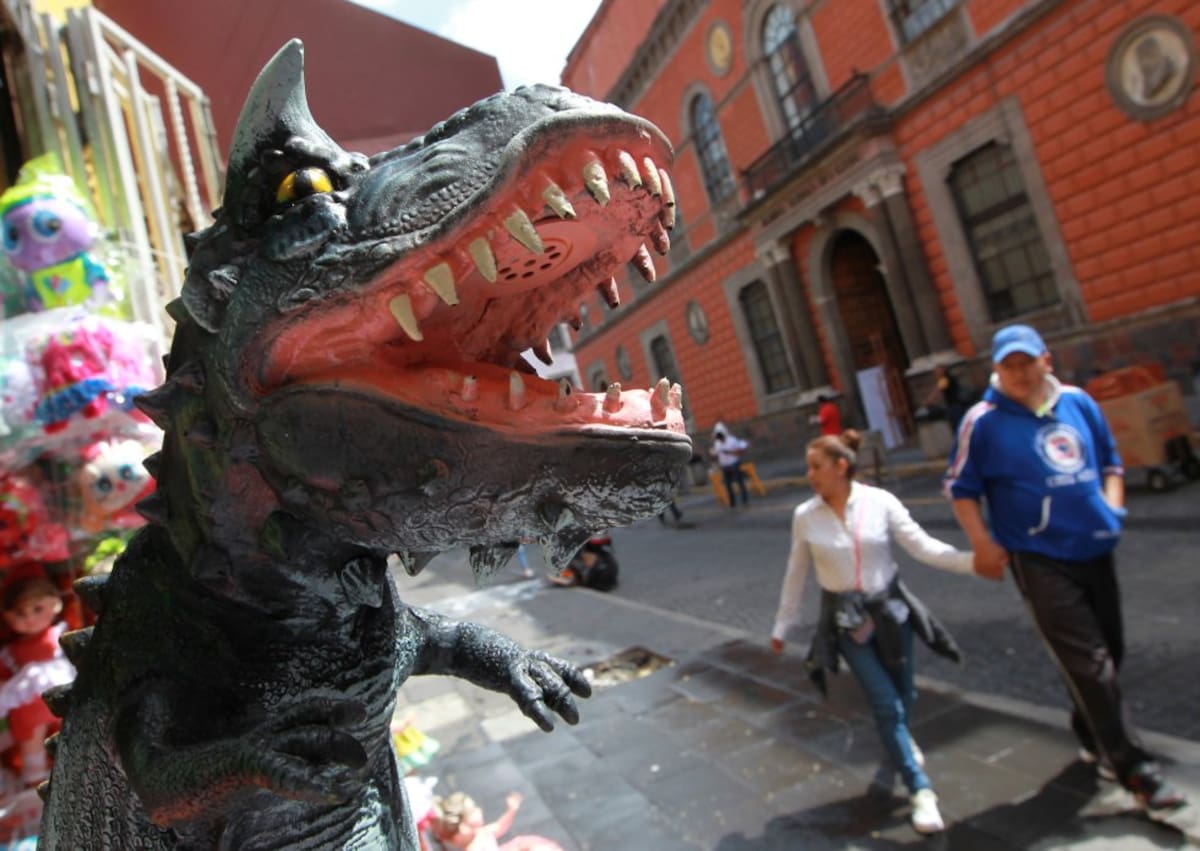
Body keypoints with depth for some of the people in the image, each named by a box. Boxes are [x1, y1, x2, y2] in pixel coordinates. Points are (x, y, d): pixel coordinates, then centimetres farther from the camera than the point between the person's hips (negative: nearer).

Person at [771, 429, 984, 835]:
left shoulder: (880, 501, -11)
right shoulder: (805, 516, -7)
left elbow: (922, 546, -11)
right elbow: (796, 574, 2)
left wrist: (971, 560, -26)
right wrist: (782, 627, 8)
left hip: (889, 608, 1)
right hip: (845, 619, -1)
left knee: (904, 694, 14)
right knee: (886, 703, -5)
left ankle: (899, 741, 48)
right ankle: (921, 791, 10)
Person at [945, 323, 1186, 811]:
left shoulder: (1078, 402, 5)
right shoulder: (984, 421, -10)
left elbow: (1110, 462, 18)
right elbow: (961, 488, -4)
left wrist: (1112, 507, 3)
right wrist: (983, 545, -10)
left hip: (1095, 550, 6)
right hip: (1039, 560, -6)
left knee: (1109, 652, 18)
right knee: (1090, 663, -5)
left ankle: (1093, 739, 40)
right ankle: (1134, 770, 8)